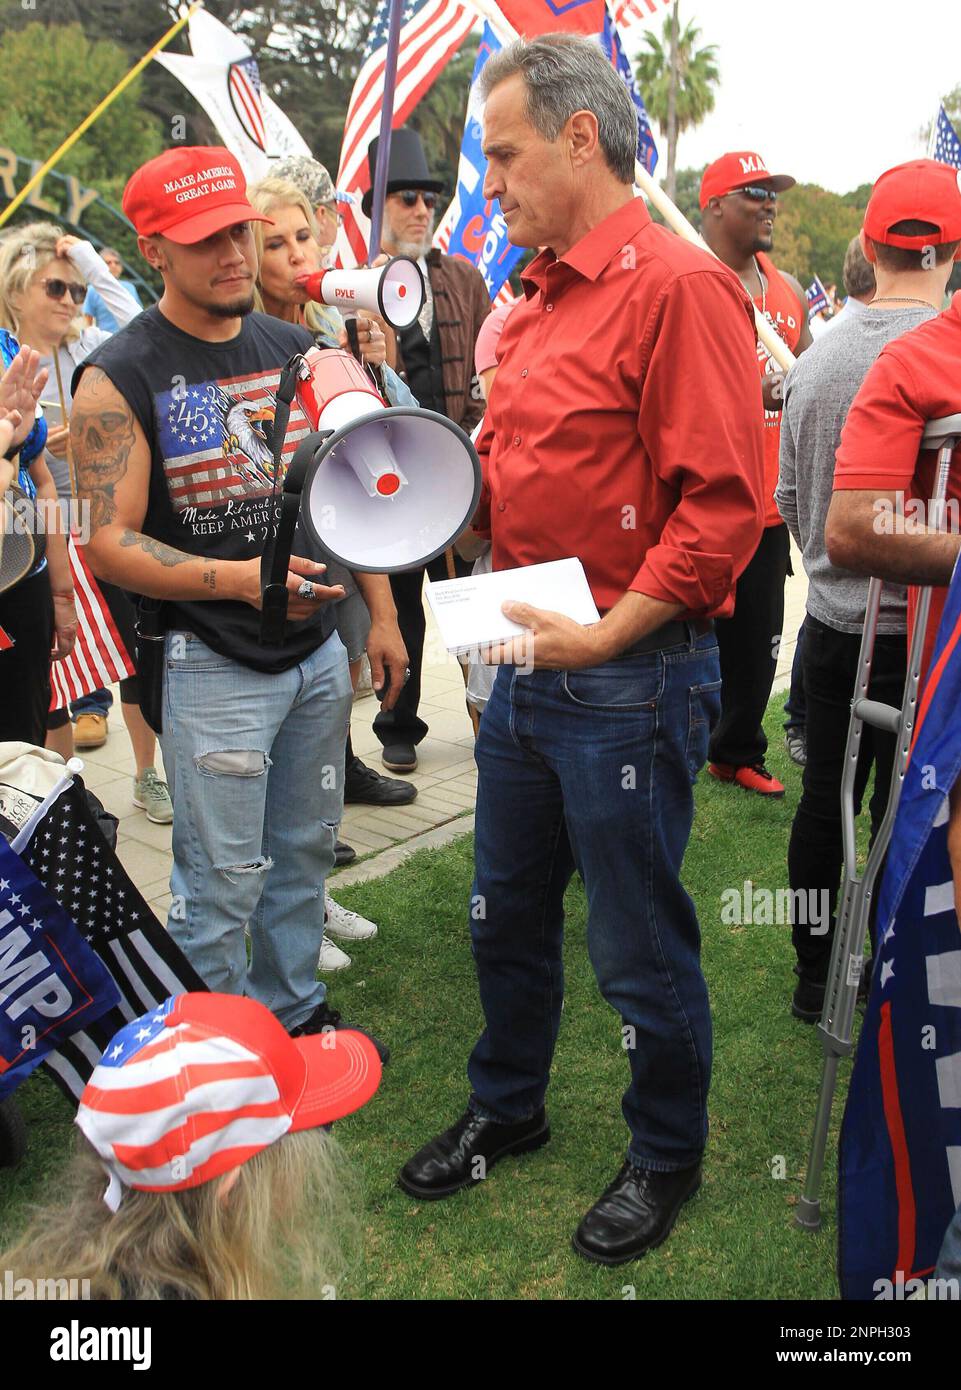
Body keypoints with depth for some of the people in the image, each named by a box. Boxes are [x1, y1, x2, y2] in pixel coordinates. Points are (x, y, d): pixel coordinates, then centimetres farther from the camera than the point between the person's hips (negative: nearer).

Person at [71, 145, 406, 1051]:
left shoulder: (296, 350, 8)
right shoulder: (117, 379, -11)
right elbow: (109, 542, -15)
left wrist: (381, 615, 11)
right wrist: (240, 579, -29)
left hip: (318, 652, 6)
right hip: (212, 667, -6)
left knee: (305, 849, 17)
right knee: (222, 880, 3)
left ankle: (295, 1011, 37)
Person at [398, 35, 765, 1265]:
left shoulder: (678, 286, -15)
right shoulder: (536, 299, 12)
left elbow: (724, 504, -21)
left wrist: (610, 634, -23)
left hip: (630, 679, -8)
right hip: (526, 665, 8)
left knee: (640, 948, 9)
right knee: (506, 917, 21)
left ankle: (666, 1156, 33)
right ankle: (505, 1112, 44)